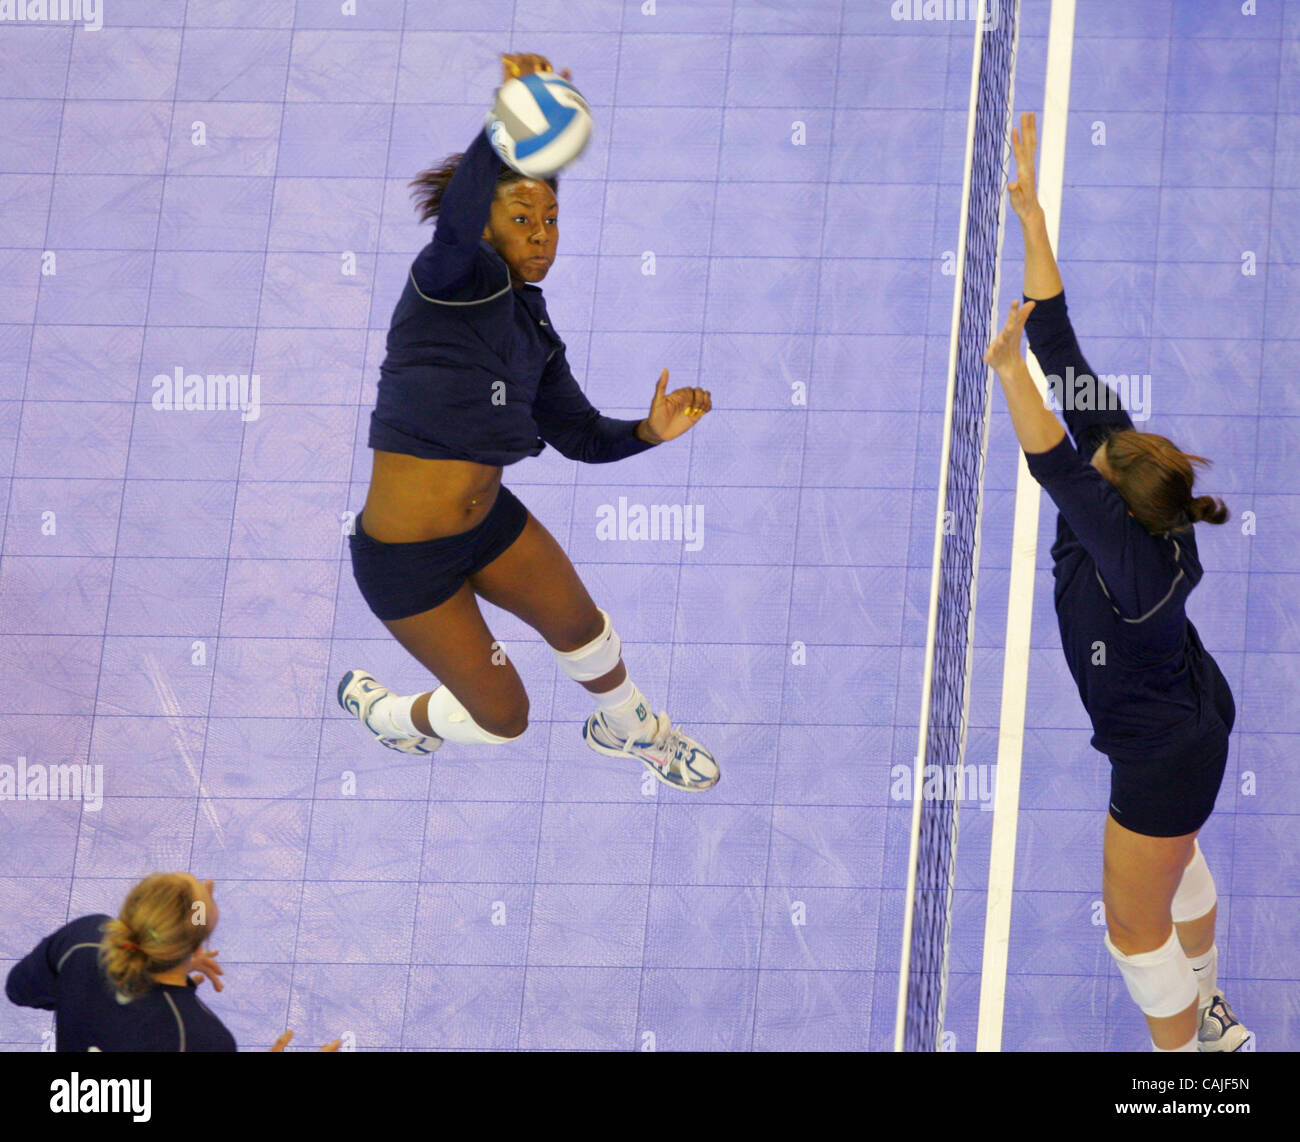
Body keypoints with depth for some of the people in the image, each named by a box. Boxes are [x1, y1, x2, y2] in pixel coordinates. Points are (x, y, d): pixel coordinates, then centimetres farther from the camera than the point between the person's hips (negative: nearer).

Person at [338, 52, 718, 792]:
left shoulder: (532, 326, 4)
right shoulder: (454, 281, -20)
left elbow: (582, 436, 9)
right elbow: (458, 214, -43)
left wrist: (650, 431, -13)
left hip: (488, 521, 7)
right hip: (405, 560, -7)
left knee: (579, 625, 27)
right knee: (504, 716, 6)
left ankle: (628, 727, 59)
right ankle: (387, 715, 37)